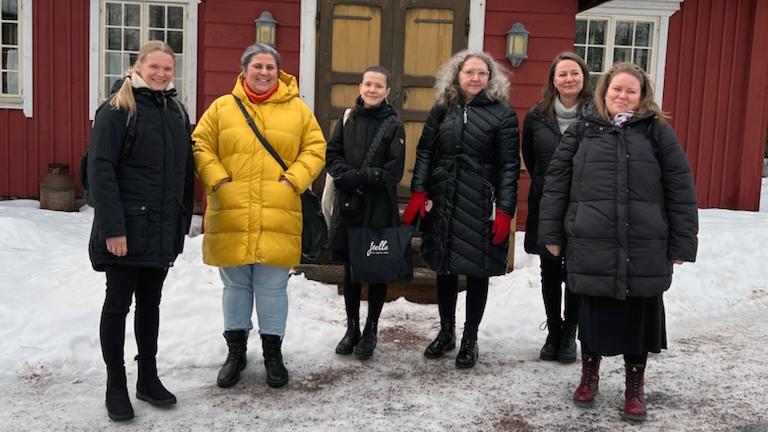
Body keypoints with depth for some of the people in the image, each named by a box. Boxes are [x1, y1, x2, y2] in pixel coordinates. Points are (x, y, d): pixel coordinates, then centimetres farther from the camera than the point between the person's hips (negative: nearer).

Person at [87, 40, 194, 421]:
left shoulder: (176, 112, 12)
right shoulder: (117, 110, -8)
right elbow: (100, 170, -14)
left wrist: (182, 221, 12)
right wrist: (112, 227, -21)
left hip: (163, 230, 6)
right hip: (127, 229, -6)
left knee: (150, 303, 15)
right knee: (118, 304, 4)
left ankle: (148, 378, 27)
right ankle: (116, 385, 16)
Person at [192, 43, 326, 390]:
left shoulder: (297, 109, 7)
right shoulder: (222, 107, 7)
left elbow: (315, 148, 6)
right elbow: (201, 146, 6)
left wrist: (293, 180, -7)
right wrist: (218, 180, -8)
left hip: (278, 217, 0)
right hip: (230, 215, 1)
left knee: (273, 287, 7)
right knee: (235, 285, 12)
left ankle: (273, 353, 23)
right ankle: (236, 351, 28)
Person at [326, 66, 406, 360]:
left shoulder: (393, 125, -3)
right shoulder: (348, 119, 8)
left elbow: (393, 172, -10)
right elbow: (332, 155, 5)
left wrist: (356, 176, -17)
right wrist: (346, 174, -15)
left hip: (380, 209, -3)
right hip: (348, 205, 3)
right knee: (350, 269, 11)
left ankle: (371, 330, 21)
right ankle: (352, 328, 25)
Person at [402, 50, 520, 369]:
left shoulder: (503, 114, -3)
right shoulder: (443, 108, 7)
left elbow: (509, 166, -6)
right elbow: (425, 152, 8)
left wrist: (504, 211, -11)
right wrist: (418, 193, -1)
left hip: (480, 206, -3)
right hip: (442, 202, 3)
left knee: (476, 273, 6)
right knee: (445, 269, 13)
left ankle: (470, 340, 23)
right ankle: (446, 333, 31)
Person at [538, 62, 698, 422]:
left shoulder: (657, 133, 5)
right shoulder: (581, 132, 8)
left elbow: (680, 190, 3)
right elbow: (556, 183, 7)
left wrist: (682, 243, -2)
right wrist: (551, 233, 2)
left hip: (645, 249, 0)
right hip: (591, 246, 0)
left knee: (639, 317, 9)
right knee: (593, 313, 11)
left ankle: (635, 388, 27)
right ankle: (589, 376, 32)